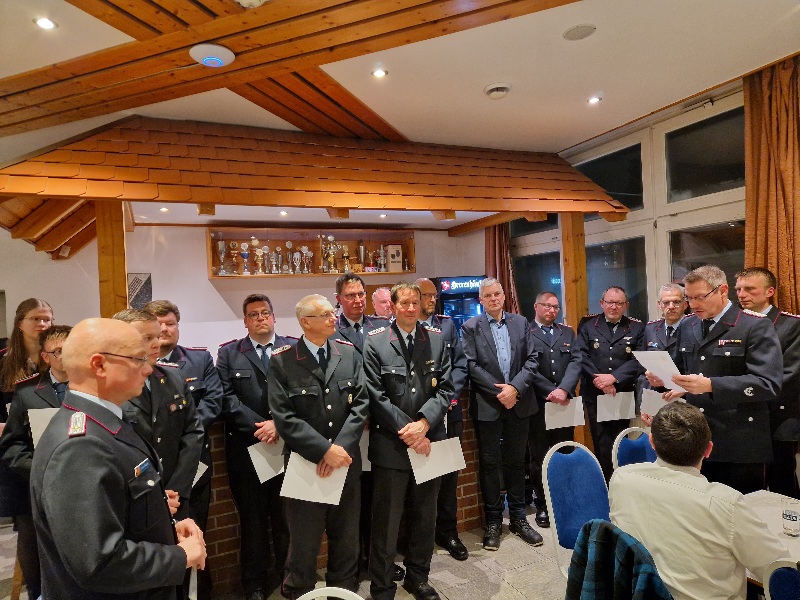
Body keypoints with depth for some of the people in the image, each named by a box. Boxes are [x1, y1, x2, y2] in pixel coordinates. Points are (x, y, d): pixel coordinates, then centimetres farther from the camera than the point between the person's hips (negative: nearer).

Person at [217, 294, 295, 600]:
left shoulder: (294, 348, 3)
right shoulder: (228, 353, 4)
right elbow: (226, 397, -5)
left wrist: (280, 424, -14)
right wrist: (258, 425, -14)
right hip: (246, 449, 0)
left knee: (286, 516, 12)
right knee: (252, 518, 12)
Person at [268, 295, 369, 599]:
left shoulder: (349, 353, 1)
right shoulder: (282, 360, -8)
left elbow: (361, 403, -2)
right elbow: (283, 417, -13)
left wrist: (341, 447, -13)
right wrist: (324, 451, -17)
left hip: (346, 461, 3)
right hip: (305, 464, -3)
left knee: (347, 537, 18)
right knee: (304, 542, 13)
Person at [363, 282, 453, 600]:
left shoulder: (437, 339, 4)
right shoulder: (375, 341, -5)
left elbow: (445, 388, 1)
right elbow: (376, 396, -9)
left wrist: (423, 423, -13)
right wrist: (407, 431, -13)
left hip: (428, 442, 4)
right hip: (390, 445, -3)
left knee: (425, 517, 18)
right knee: (386, 522, 8)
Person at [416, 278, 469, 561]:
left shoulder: (447, 324, 10)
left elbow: (461, 363, 7)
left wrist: (448, 393, -6)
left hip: (448, 409, 4)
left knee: (449, 472, 12)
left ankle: (447, 532, 29)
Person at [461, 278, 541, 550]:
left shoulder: (520, 322, 7)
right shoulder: (470, 328, -1)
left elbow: (531, 360, 2)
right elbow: (472, 366, -8)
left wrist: (515, 388, -11)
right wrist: (499, 392, -13)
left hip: (518, 403, 3)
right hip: (487, 405, -2)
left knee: (516, 461, 13)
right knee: (490, 463, 7)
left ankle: (518, 517, 28)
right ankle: (493, 521, 21)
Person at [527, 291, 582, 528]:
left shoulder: (567, 332, 14)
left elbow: (575, 362, 2)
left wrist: (564, 389, -13)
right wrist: (551, 392, -13)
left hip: (565, 402, 4)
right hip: (538, 404, -3)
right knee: (539, 457, 5)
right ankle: (542, 505, 17)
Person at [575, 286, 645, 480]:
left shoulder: (636, 327, 5)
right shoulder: (587, 324, 5)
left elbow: (638, 360, -5)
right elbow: (581, 355, -4)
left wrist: (614, 377, -16)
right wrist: (597, 378, -15)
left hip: (623, 395, 1)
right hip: (594, 394, -1)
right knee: (603, 444, 0)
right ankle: (606, 483, 13)